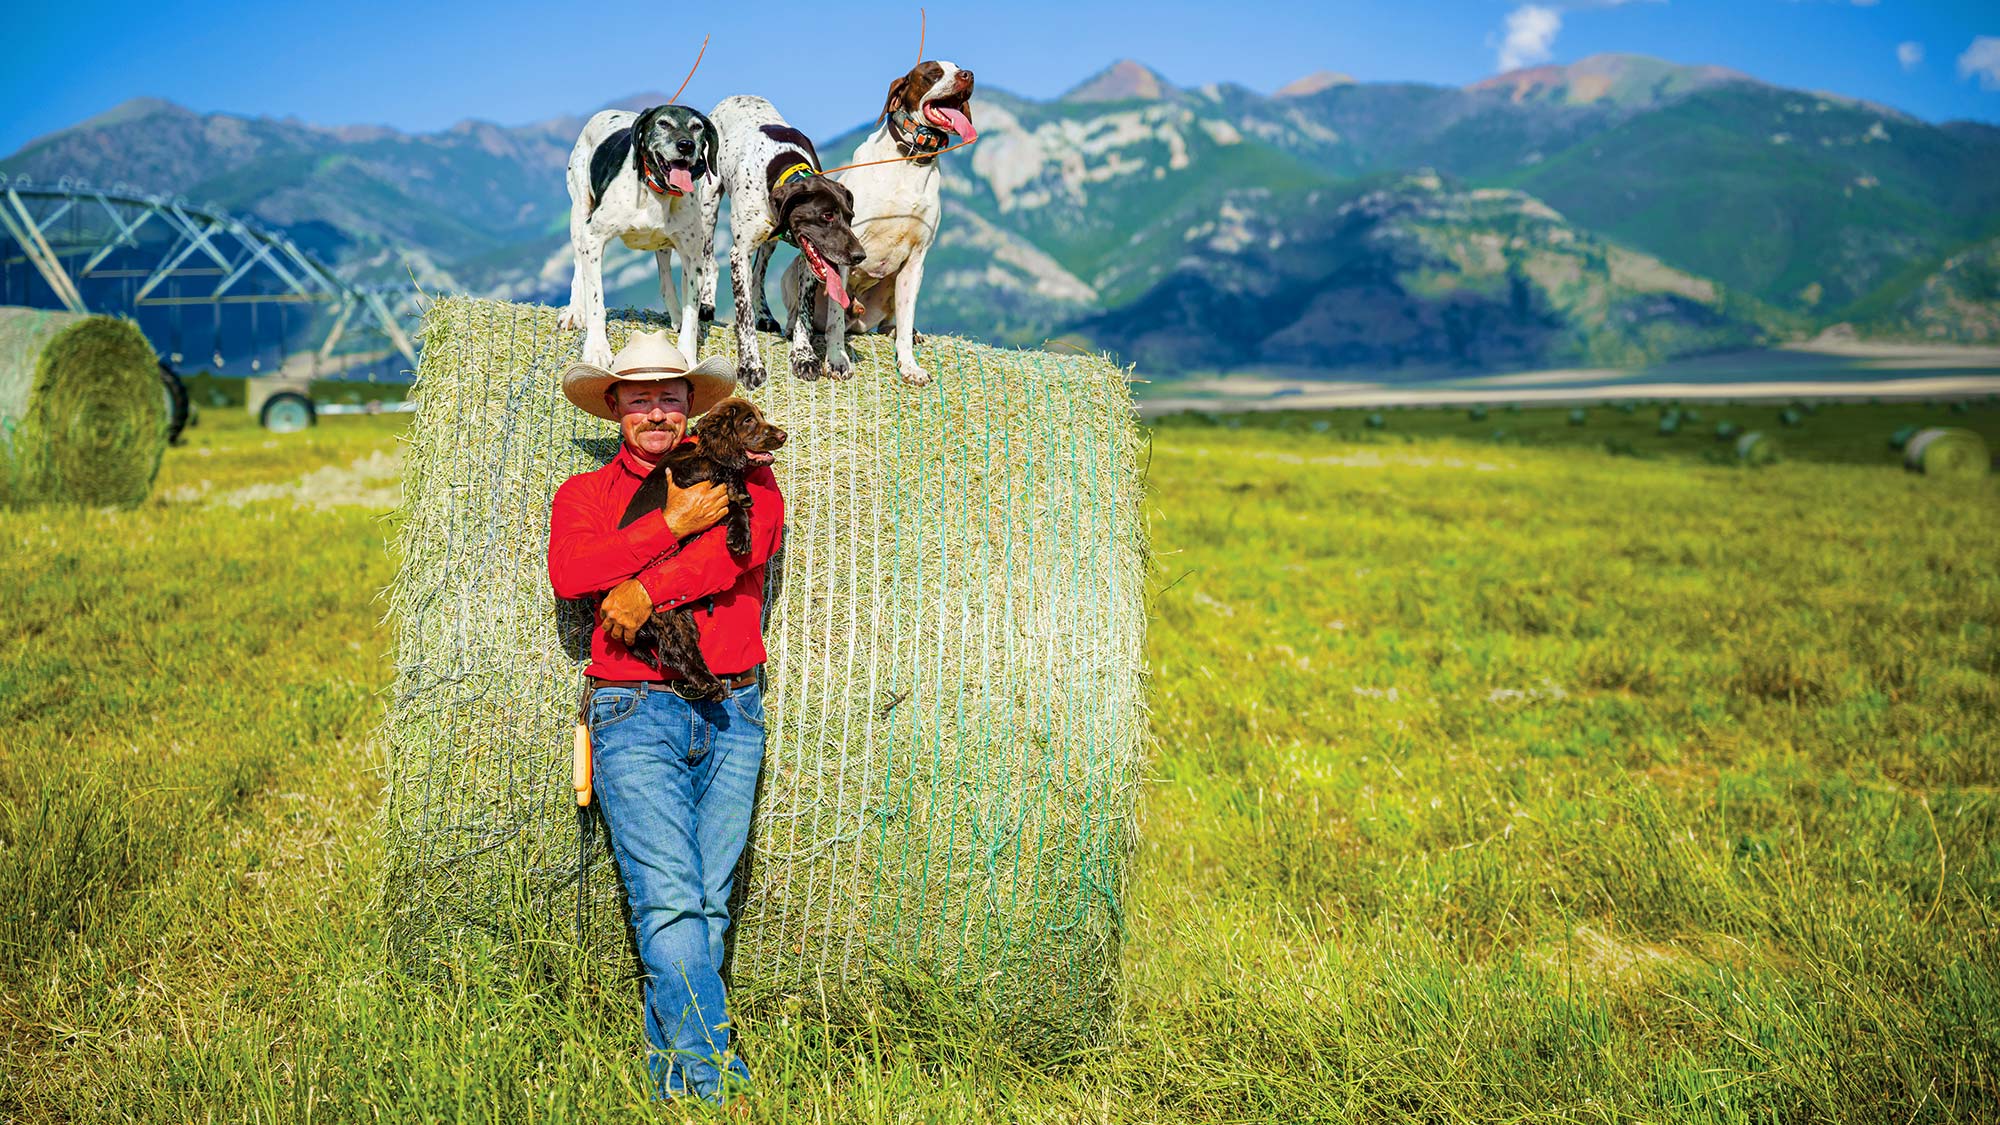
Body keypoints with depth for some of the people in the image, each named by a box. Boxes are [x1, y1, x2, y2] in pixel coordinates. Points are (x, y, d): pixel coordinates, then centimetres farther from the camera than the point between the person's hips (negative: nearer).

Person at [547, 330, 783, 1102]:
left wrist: (648, 589, -12)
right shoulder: (585, 493, 16)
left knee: (710, 906, 0)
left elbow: (752, 537, -7)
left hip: (731, 714, 1)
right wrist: (672, 524, -8)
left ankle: (670, 1076, 9)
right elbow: (567, 573, -5)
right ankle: (714, 1078, -10)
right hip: (635, 713, -1)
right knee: (669, 904, -11)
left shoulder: (738, 473, 16)